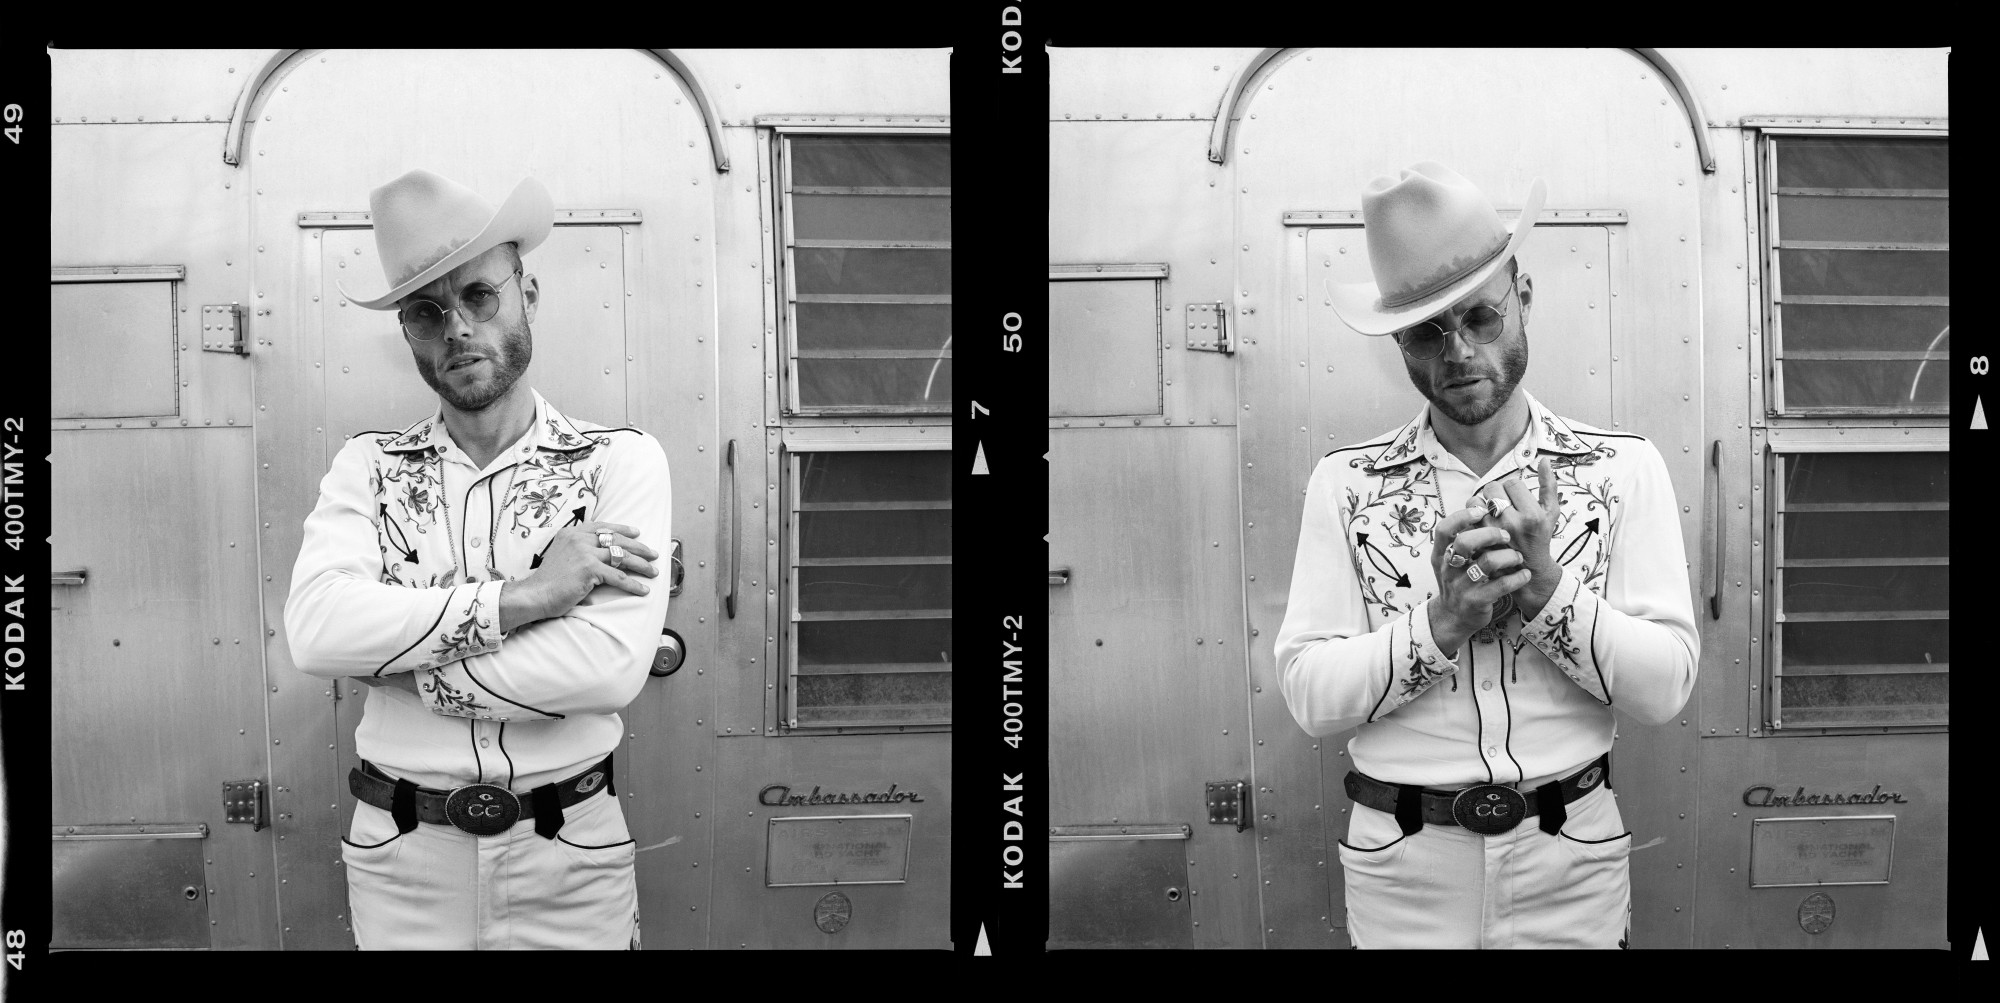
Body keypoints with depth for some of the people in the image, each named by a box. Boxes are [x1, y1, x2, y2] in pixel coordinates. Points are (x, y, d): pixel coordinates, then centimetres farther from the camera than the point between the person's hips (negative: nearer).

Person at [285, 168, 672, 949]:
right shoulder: (368, 468, 1)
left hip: (568, 858, -1)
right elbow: (315, 629, -16)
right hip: (401, 856, 2)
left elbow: (610, 664, -20)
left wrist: (393, 658, -14)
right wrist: (517, 598, -22)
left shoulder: (620, 462, -7)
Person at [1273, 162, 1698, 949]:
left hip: (1572, 862, 0)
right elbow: (1307, 692, -8)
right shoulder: (1346, 485, -2)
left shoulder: (1624, 470, -2)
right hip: (1402, 869, 0)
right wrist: (1442, 623, -21)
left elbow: (1666, 684, -7)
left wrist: (1546, 592, -21)